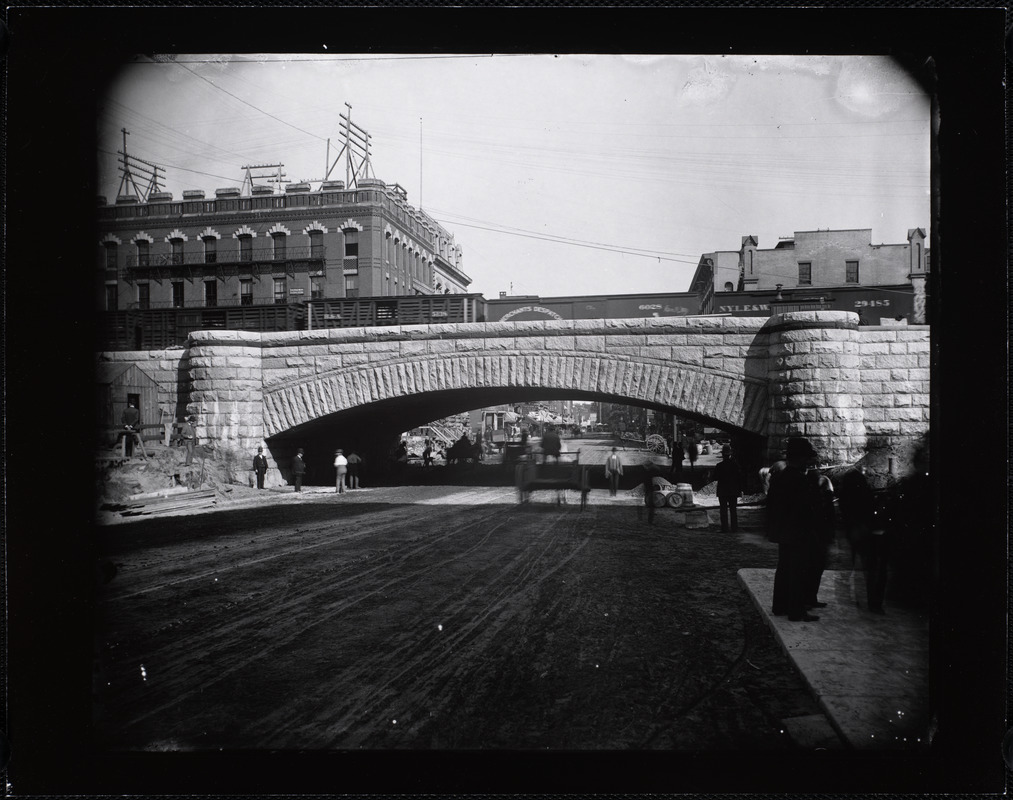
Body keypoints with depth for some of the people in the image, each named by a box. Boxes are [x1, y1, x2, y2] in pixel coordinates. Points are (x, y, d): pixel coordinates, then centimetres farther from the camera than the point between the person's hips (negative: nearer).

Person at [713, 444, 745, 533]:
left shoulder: (719, 466, -12)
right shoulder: (735, 464, -5)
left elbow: (715, 478, -8)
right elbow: (740, 478, -1)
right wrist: (740, 490, 5)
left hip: (722, 491, -2)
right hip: (734, 491, 2)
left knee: (723, 510, 4)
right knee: (733, 510, 10)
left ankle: (724, 528, 2)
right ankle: (734, 528, 11)